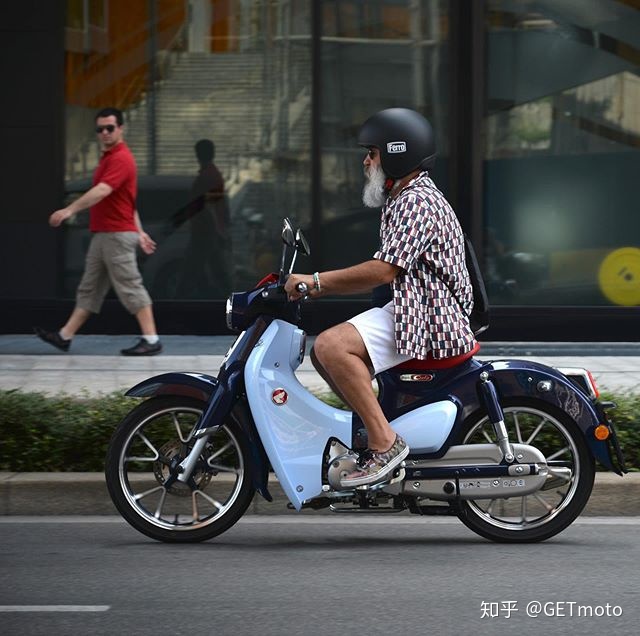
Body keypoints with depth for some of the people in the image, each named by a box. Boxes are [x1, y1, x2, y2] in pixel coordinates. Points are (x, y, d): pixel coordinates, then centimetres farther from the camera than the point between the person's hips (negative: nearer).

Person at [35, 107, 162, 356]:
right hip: (102, 235, 10)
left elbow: (102, 191, -29)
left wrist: (70, 209, -35)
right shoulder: (109, 157, 17)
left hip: (118, 236, -10)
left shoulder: (121, 159, -15)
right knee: (89, 288, 11)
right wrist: (139, 232, 22)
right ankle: (65, 336, 14)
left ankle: (151, 340, -4)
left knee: (130, 287, -7)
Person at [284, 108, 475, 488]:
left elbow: (382, 271, -23)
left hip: (427, 321, -11)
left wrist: (315, 282, -17)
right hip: (413, 313, 11)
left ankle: (385, 442, -26)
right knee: (324, 352, 13)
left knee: (332, 346, -26)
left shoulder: (417, 203, -15)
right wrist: (319, 287, 12)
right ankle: (372, 427, 14)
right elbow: (385, 270, 21)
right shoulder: (403, 198, 21)